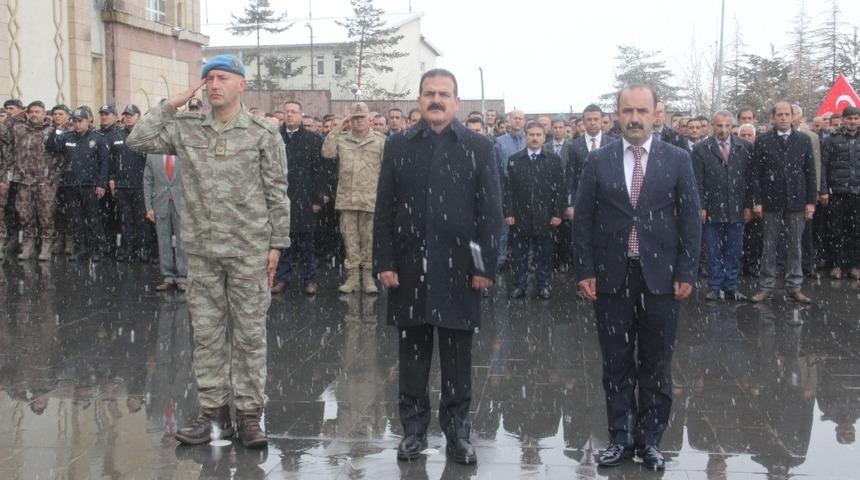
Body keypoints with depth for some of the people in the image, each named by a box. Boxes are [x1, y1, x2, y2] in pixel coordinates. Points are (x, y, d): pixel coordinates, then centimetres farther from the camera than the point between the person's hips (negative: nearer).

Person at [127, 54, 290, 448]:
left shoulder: (263, 134, -3)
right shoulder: (185, 128, 6)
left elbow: (276, 193, -2)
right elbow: (137, 140, -1)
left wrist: (277, 244, -4)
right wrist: (172, 103, -2)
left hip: (250, 251, -3)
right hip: (201, 251, 3)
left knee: (250, 335, 4)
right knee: (206, 334, 9)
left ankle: (249, 414, 14)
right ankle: (214, 411, 21)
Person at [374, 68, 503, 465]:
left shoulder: (479, 147, 3)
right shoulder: (398, 145, 7)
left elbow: (490, 212, -1)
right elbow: (384, 209, 5)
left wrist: (485, 266, -7)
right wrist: (385, 262, -2)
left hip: (459, 268, -1)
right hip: (409, 267, 2)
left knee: (457, 357, 6)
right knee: (412, 353, 9)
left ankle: (457, 431, 18)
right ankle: (414, 428, 21)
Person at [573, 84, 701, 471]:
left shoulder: (677, 159, 1)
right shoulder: (598, 161, 2)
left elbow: (690, 220, 2)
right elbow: (583, 219, 3)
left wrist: (686, 273, -4)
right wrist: (585, 271, -3)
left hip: (660, 278, 0)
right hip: (611, 277, 1)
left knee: (656, 366, 8)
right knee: (616, 365, 8)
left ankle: (650, 439, 21)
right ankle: (621, 438, 20)